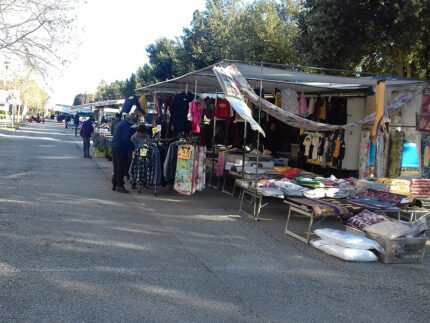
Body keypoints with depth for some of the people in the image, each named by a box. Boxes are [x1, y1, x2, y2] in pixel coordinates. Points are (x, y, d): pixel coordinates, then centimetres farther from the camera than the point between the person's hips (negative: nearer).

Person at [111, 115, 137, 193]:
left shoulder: (121, 123, 19)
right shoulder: (126, 126, -13)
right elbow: (126, 139, -20)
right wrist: (132, 148, -13)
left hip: (114, 146, 10)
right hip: (121, 148, -10)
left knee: (116, 167, 14)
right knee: (121, 167, -6)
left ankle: (114, 185, 19)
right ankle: (120, 186, -5)